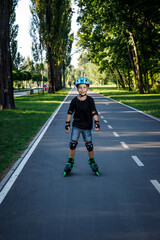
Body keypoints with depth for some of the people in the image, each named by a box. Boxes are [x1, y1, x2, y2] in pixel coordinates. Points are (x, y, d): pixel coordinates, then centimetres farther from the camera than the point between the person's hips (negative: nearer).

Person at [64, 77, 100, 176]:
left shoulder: (90, 100, -7)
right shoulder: (74, 100, -5)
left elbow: (94, 112, -5)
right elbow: (70, 112, 3)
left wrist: (97, 123, -13)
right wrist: (67, 124, 2)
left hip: (87, 127, -1)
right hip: (76, 126, 1)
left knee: (89, 144, 2)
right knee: (73, 143, 1)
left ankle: (92, 161, 22)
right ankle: (70, 162, 16)